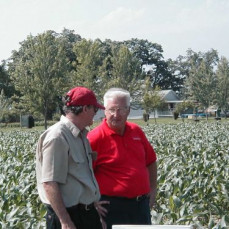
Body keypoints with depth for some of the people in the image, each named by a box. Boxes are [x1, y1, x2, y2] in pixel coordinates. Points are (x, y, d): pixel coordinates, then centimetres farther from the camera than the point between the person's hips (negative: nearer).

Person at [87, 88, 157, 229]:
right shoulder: (95, 137, -14)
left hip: (142, 205, 6)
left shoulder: (136, 131, 6)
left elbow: (151, 161, 17)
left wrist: (153, 188, 11)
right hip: (113, 207, -6)